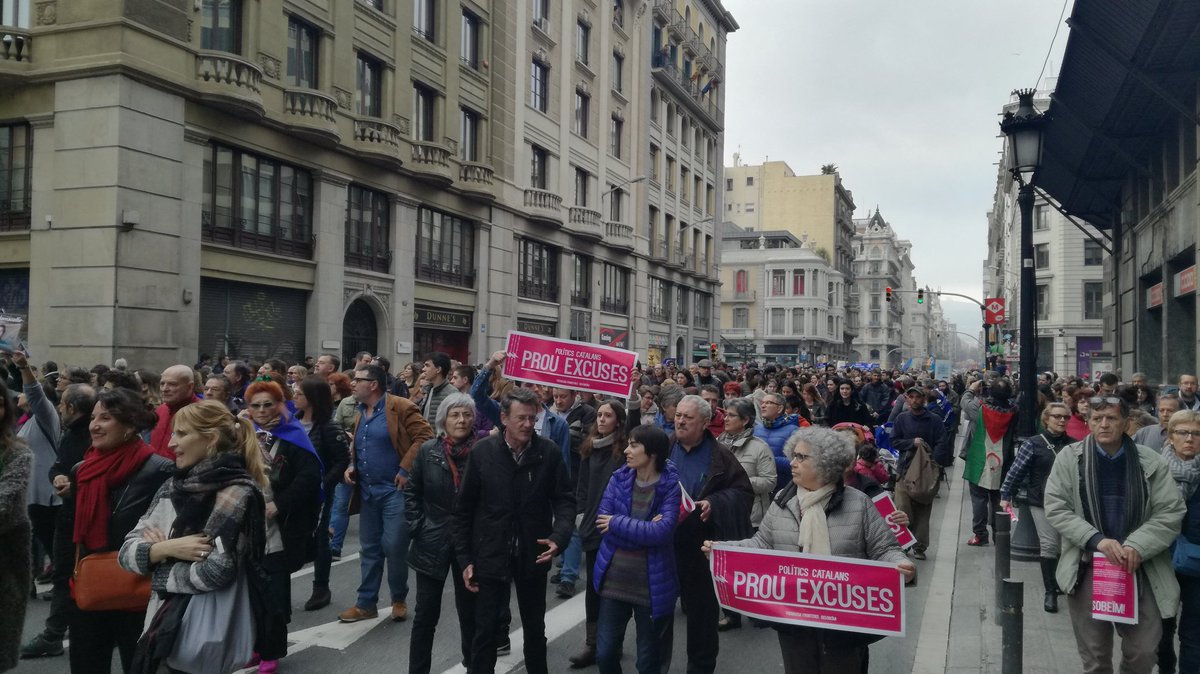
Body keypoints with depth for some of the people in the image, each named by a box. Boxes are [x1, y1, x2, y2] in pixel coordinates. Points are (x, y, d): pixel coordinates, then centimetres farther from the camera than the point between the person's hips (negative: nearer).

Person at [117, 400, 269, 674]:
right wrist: (167, 548, -16)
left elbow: (217, 572, -22)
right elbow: (126, 551, 2)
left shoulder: (238, 492, -14)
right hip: (163, 627, 6)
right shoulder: (173, 486, 6)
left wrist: (159, 554, -8)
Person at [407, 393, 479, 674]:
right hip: (432, 543, 1)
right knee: (426, 615, 5)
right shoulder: (428, 450, -4)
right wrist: (416, 528, -1)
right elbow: (413, 493, 6)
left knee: (469, 612, 13)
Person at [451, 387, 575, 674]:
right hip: (490, 556, -1)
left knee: (535, 629, 19)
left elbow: (565, 499, -3)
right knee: (485, 632, 8)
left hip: (533, 556, 1)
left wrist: (559, 537, -21)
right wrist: (464, 558, -3)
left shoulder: (550, 452, -9)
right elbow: (464, 508, -2)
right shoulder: (482, 451, -9)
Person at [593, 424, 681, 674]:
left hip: (652, 584, -3)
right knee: (605, 653, 10)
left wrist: (618, 523, -17)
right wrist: (645, 531, -18)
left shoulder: (671, 485, -11)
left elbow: (662, 531, -23)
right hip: (614, 580, 3)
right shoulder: (619, 478, 0)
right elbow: (602, 522, -8)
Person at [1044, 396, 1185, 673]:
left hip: (1139, 570, 1)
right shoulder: (1069, 458, -1)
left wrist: (1137, 546, -16)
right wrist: (1097, 540, -17)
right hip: (1087, 568, 0)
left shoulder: (1151, 462, 1)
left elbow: (1171, 511, -2)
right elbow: (1056, 508, -4)